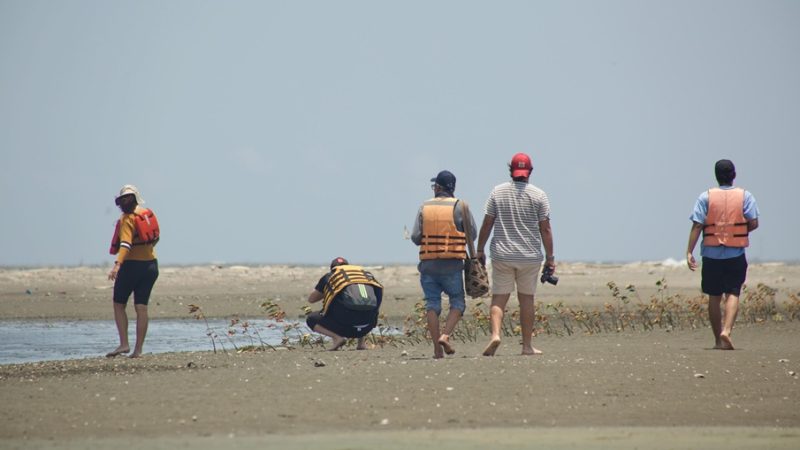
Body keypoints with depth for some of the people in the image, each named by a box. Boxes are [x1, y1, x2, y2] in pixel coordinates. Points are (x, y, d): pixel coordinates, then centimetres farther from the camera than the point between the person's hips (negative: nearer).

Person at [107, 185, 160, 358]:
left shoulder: (126, 219, -12)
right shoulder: (148, 214, 8)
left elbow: (126, 244, -27)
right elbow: (156, 237, 22)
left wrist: (117, 264, -38)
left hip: (132, 265, -6)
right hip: (150, 265, 6)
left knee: (119, 305, 5)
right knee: (141, 307, 4)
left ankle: (124, 344, -7)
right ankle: (138, 349, 0)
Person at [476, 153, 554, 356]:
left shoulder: (497, 192, 1)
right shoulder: (538, 195, -1)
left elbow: (487, 224, 0)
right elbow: (545, 229, -3)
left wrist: (479, 250, 8)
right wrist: (550, 258, 2)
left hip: (502, 255, 0)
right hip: (530, 256, 0)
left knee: (499, 298, 2)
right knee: (527, 298, 9)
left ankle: (495, 334, -21)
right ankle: (527, 345, 12)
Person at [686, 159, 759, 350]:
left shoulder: (706, 197, -1)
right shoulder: (745, 196, 0)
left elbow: (697, 226, -7)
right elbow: (753, 223, -6)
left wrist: (689, 252, -7)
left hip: (712, 254, 1)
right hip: (736, 255, -1)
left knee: (714, 297, 10)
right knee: (732, 294, -1)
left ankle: (718, 339, 14)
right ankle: (726, 331, -24)